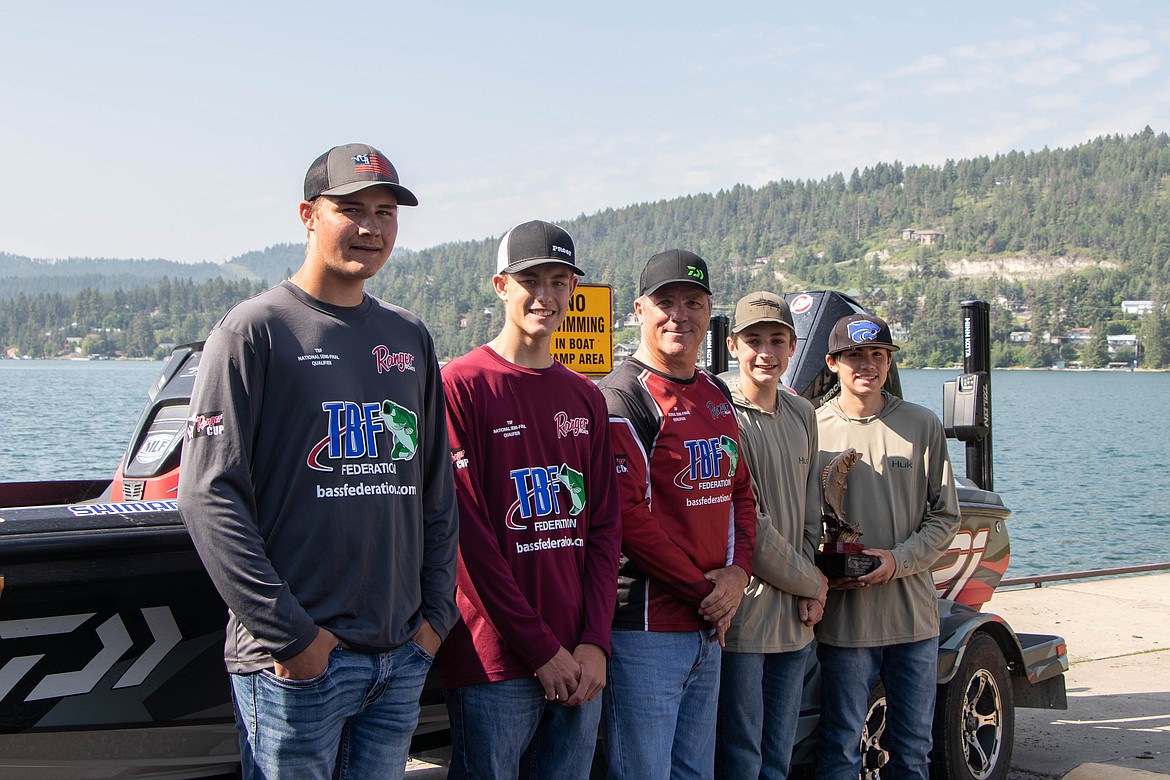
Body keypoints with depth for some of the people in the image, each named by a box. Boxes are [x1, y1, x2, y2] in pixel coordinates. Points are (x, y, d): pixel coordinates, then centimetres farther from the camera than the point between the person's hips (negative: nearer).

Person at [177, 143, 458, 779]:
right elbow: (208, 497, -12)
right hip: (294, 658, -5)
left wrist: (437, 611, 8)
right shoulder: (255, 329, -5)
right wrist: (288, 633, -15)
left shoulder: (410, 338, 13)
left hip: (403, 656, 5)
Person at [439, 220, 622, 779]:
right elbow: (467, 533, -11)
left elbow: (603, 527, 10)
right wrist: (542, 650, -11)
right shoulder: (460, 386, -6)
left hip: (578, 664, 6)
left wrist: (594, 642, -2)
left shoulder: (585, 398, 13)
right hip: (495, 665, -5)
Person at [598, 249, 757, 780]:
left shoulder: (716, 395, 14)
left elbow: (740, 491, 17)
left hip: (710, 626, 8)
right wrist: (702, 591, -14)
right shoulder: (622, 398, -12)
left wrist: (737, 571, -1)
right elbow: (627, 517, -19)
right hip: (647, 627, -8)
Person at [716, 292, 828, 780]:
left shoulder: (803, 415, 11)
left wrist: (809, 586, 3)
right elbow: (747, 525, -13)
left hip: (795, 619, 7)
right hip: (742, 618, -7)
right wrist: (811, 582, -4)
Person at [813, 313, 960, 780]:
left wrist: (898, 560, -10)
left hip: (915, 617, 2)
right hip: (844, 618, -2)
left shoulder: (923, 426, 4)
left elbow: (945, 516, 5)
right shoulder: (813, 429, -1)